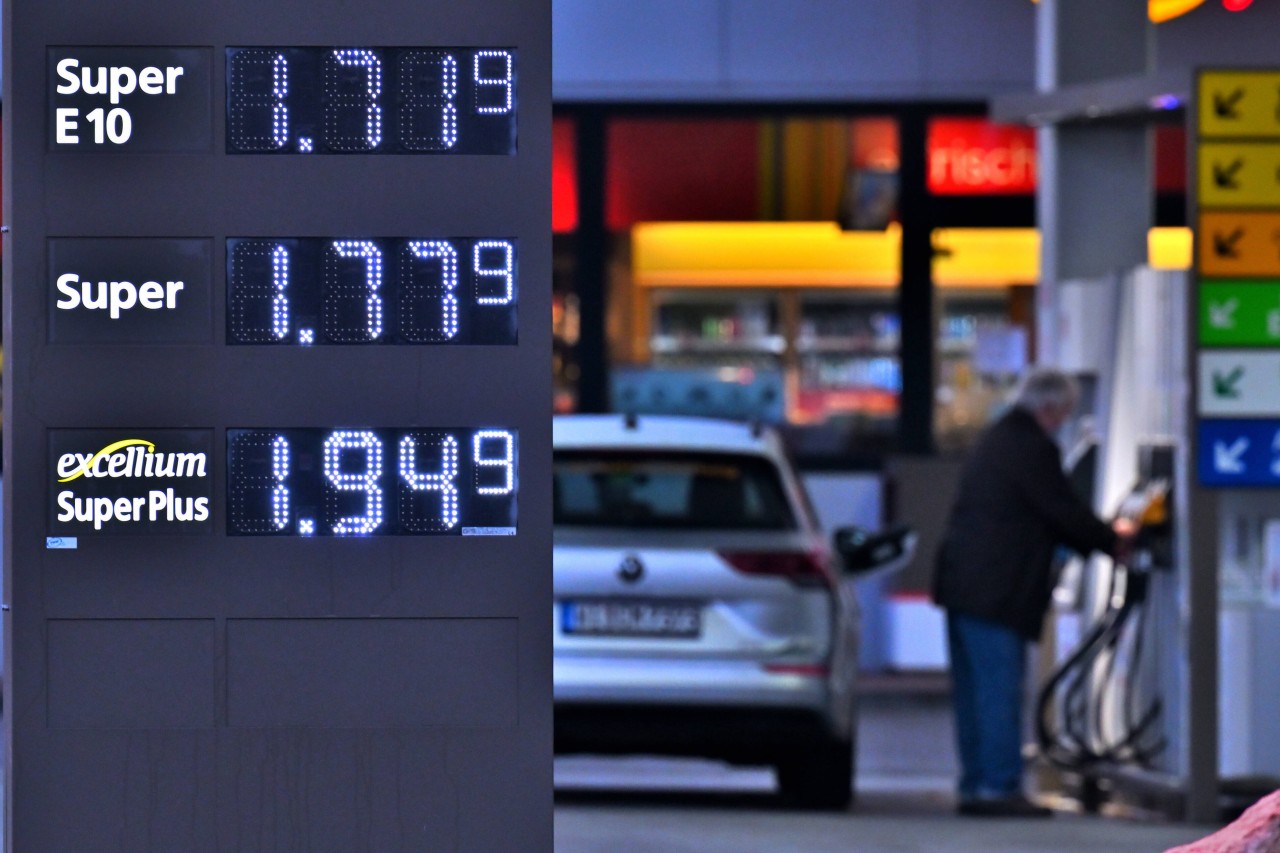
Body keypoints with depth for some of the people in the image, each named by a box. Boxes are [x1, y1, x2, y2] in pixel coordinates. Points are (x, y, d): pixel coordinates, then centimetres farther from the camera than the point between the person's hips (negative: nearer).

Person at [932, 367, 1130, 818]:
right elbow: (1064, 512, -11)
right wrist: (1113, 542, 4)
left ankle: (975, 785, 15)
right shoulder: (1033, 448, -13)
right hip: (997, 590, -10)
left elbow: (1052, 513, 24)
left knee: (973, 690, 12)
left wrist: (1100, 541, 21)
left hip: (962, 582, 10)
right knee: (1000, 689, -8)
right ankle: (999, 787, -9)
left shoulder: (994, 440, 19)